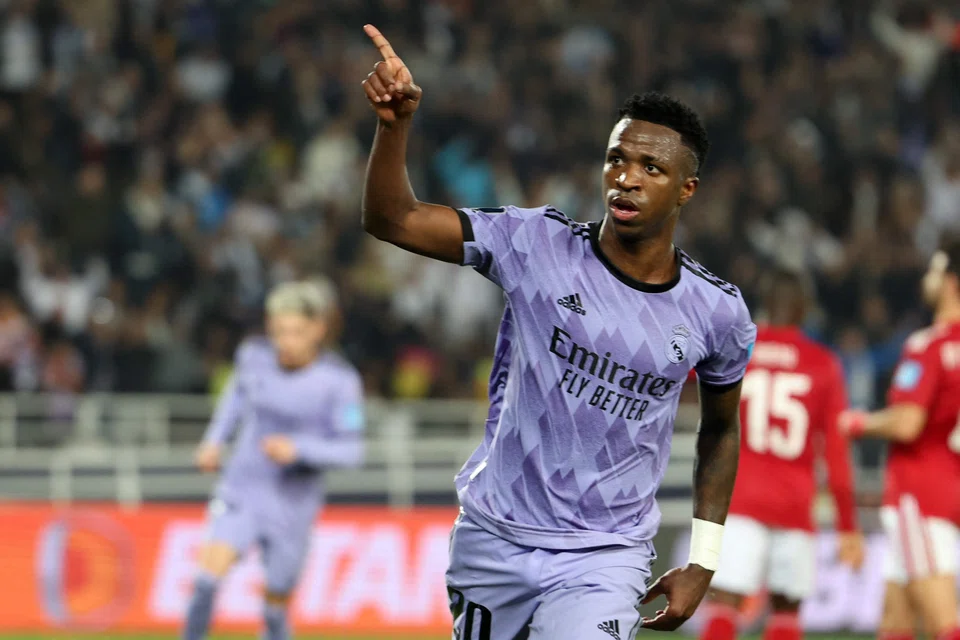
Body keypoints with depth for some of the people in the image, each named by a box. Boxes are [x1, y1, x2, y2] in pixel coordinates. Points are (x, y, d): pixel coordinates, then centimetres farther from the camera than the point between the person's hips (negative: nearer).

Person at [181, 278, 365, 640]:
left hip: (294, 504, -1)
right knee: (213, 565, -23)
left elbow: (351, 451, -11)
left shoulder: (339, 382, -13)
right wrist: (214, 440, 10)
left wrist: (298, 448, -25)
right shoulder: (255, 357, -3)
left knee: (276, 605, 7)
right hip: (242, 488, 1)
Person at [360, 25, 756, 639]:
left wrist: (703, 563, 10)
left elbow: (721, 428, 14)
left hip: (604, 561, -1)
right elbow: (393, 220, -11)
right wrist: (395, 124, -29)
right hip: (492, 538, 1)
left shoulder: (717, 312, -4)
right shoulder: (539, 246, -8)